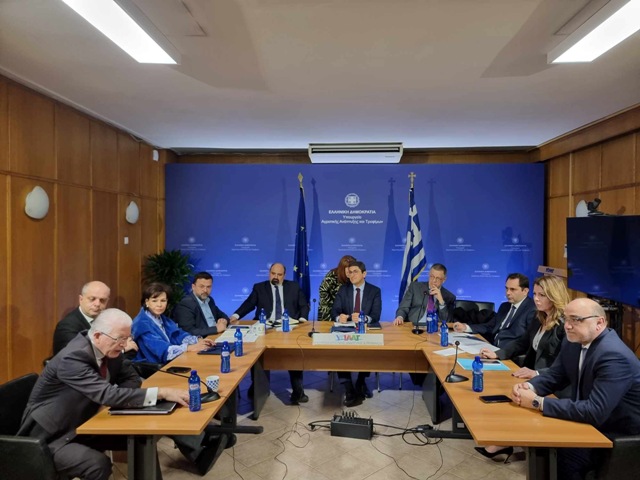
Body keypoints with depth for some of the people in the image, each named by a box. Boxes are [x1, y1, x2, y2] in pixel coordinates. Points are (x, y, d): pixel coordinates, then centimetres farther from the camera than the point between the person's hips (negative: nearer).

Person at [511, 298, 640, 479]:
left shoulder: (614, 356, -28)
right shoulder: (573, 342, -3)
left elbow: (595, 412, -33)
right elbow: (554, 376, 6)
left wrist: (537, 402, -30)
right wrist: (529, 387, -15)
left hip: (620, 436, -7)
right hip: (591, 421, 7)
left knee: (564, 455, -24)